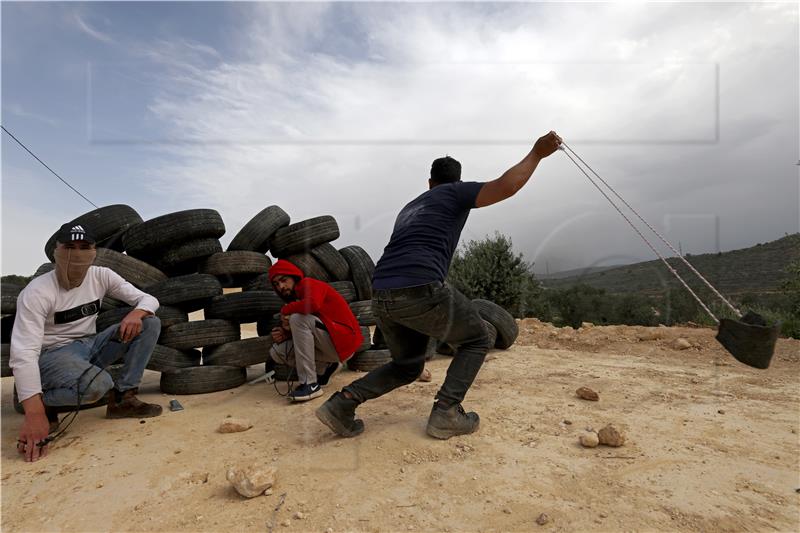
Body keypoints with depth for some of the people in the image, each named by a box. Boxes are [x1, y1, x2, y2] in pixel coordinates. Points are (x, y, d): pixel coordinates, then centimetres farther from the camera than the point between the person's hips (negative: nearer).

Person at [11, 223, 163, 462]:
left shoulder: (101, 276, -3)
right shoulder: (37, 292, -19)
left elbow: (149, 299, -3)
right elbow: (23, 353, -26)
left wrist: (136, 313, -30)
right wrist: (34, 413, -35)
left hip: (90, 346, 6)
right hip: (52, 355, -6)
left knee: (150, 323, -12)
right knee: (98, 383, -37)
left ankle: (122, 399, -9)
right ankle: (46, 404, -2)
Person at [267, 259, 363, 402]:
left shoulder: (308, 284, -7)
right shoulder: (295, 298, 16)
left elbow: (312, 304, -31)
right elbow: (300, 332, 16)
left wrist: (286, 310, -14)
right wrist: (284, 333, -6)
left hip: (343, 341, -9)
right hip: (327, 346, 9)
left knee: (298, 319, -27)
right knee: (276, 351, 0)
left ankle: (310, 384, -25)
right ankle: (324, 368, 10)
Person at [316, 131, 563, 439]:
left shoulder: (409, 208, 31)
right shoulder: (455, 192, 12)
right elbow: (506, 186, 1)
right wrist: (537, 153, 14)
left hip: (380, 296, 7)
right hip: (420, 290, -7)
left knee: (407, 365, 25)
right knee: (476, 340, 18)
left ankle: (343, 402, 9)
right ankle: (445, 413, 5)